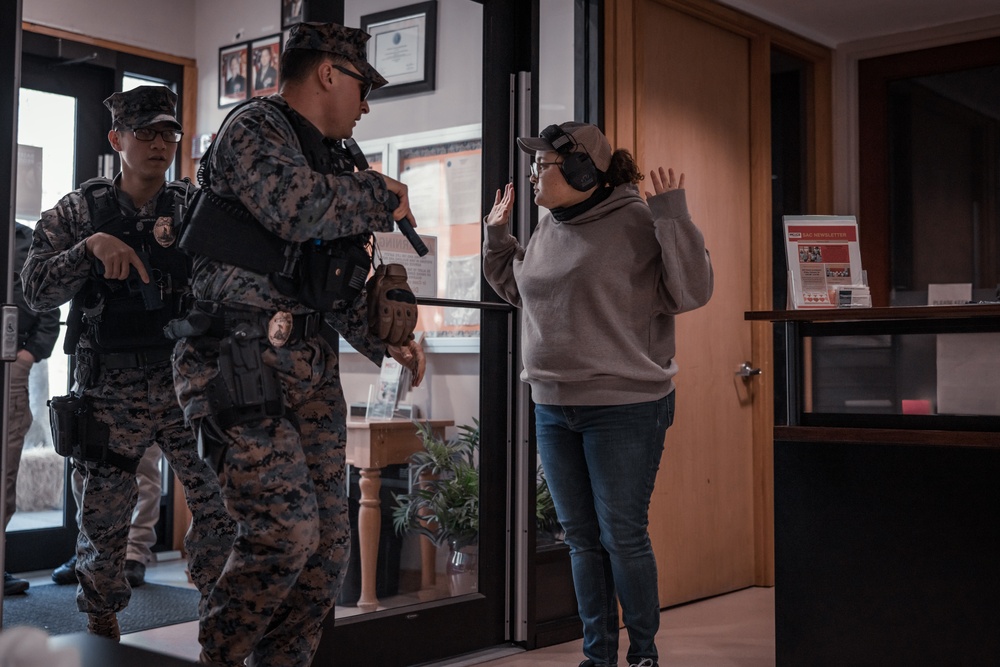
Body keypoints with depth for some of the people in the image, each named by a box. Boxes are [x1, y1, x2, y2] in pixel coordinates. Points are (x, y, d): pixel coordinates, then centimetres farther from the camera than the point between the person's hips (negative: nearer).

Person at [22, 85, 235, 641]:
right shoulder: (79, 212, 4)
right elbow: (36, 291, -6)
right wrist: (91, 245, -21)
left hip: (188, 383, 1)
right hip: (112, 391, -1)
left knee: (222, 502, -4)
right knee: (104, 516, 6)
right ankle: (101, 626, 27)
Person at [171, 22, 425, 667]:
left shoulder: (332, 160, 24)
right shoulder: (254, 127, -1)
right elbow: (296, 208, -21)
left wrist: (386, 342, 13)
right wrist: (381, 195, -5)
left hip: (311, 368, 9)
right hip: (240, 361, -9)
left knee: (328, 544, 6)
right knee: (286, 530, -17)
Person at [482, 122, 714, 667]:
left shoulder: (638, 222, -12)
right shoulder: (547, 229, 10)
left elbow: (691, 292, -16)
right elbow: (521, 289, 26)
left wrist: (673, 217, -22)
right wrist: (497, 235, 18)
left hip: (625, 407, -7)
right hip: (552, 407, 7)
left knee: (623, 537, 0)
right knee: (581, 538, 13)